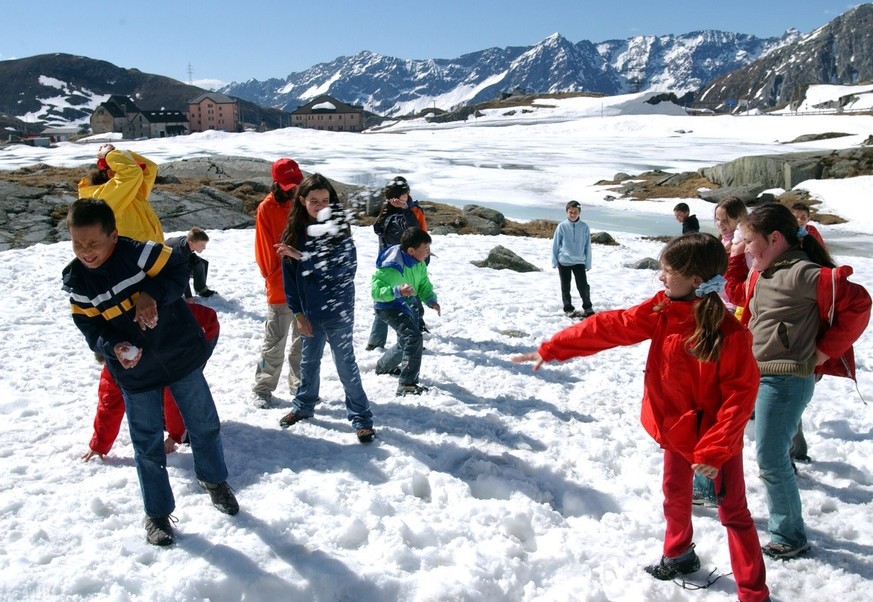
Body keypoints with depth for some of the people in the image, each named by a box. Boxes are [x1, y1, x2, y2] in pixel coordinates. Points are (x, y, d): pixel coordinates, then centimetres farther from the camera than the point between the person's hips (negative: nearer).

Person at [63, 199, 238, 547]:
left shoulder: (138, 253, -18)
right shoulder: (77, 282, -8)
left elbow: (177, 271, -14)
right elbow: (91, 328, -4)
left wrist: (152, 294, -30)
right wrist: (113, 347, -22)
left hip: (180, 355, -1)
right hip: (134, 372, 2)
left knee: (204, 423, 13)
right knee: (147, 444, 9)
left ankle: (214, 479, 40)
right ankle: (157, 512, 27)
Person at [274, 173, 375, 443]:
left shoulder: (339, 229, -12)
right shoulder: (294, 231, -3)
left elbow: (341, 268, -23)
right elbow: (289, 275, -1)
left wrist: (301, 256, -25)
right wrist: (298, 313, -4)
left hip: (338, 311, -3)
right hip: (309, 312, 4)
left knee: (345, 364, 3)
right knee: (309, 361, 20)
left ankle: (361, 418, 16)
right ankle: (303, 406, 41)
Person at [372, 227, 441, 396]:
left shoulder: (418, 263, -6)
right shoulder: (392, 267, -31)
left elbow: (424, 284, 5)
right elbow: (376, 290, -31)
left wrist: (430, 299, -14)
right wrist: (397, 291, -46)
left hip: (406, 305, 9)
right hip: (388, 306, -9)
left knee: (407, 341, 24)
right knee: (413, 337, -26)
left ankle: (383, 366, 52)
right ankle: (407, 385, -22)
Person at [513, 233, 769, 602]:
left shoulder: (729, 332, -25)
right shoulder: (662, 311, -10)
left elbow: (740, 395, -22)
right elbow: (608, 328, -10)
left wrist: (714, 451, -24)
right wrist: (552, 349, -11)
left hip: (718, 435, -6)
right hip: (676, 428, 6)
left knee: (733, 512, 6)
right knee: (675, 496, 22)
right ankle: (679, 556, 47)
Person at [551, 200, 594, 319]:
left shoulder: (584, 227, -2)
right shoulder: (562, 226, -6)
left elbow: (587, 246, 3)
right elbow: (555, 245, 0)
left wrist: (588, 263, 3)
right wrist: (555, 261, -1)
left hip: (579, 262, 0)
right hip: (564, 261, 0)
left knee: (583, 286, -3)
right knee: (565, 287, 9)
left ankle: (588, 307, 16)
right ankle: (568, 309, 23)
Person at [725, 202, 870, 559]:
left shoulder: (803, 274, -18)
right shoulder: (760, 273, 9)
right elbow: (737, 294, 26)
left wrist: (825, 349, -13)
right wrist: (734, 257, 13)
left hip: (785, 381, -9)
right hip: (751, 373, 9)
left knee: (770, 461, -3)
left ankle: (790, 536, 16)